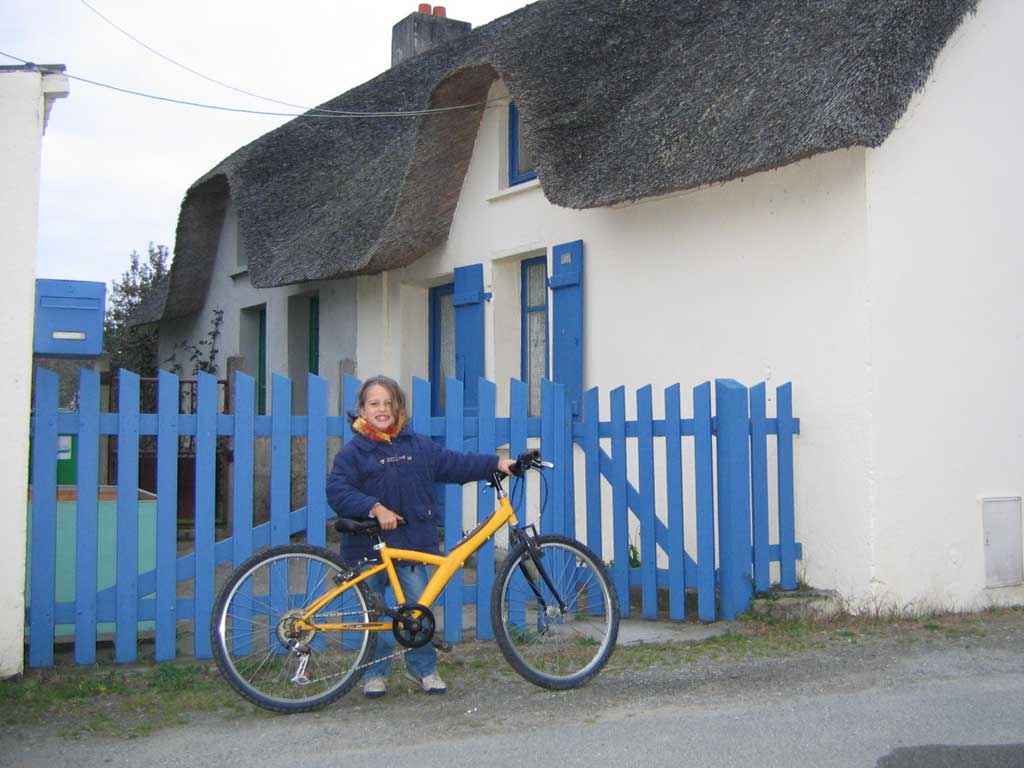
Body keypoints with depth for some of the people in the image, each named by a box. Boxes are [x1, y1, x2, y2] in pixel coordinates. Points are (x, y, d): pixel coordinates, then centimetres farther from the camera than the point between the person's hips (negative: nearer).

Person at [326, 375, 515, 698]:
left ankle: (423, 668, 19)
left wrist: (496, 463, 0)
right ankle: (374, 673, 22)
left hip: (411, 545, 2)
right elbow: (338, 492, -13)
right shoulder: (353, 453, -3)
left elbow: (455, 463, 9)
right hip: (368, 547, -2)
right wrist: (376, 508, -24)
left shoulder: (419, 446, 8)